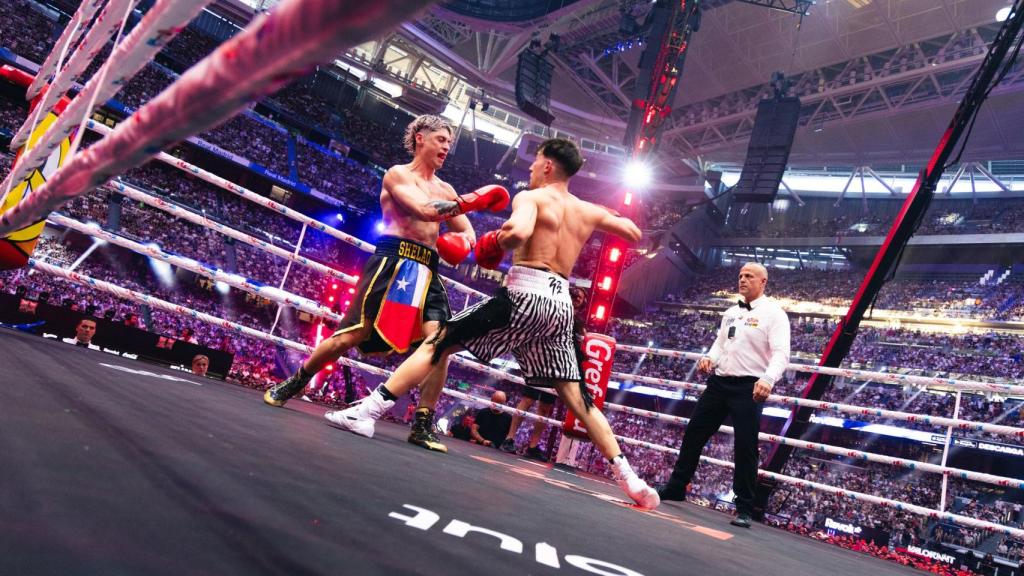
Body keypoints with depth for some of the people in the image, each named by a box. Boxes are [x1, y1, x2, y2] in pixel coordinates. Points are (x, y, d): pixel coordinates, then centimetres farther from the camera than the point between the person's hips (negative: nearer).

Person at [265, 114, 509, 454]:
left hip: (427, 270, 6)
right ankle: (291, 384, 15)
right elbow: (423, 209, -15)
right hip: (393, 260, -5)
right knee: (351, 335, -8)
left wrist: (461, 243, -2)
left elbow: (468, 234, 21)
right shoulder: (398, 174, 4)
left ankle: (423, 425, -4)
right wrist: (471, 201, -18)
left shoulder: (445, 190, 22)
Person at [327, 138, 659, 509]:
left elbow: (518, 232, -21)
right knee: (578, 399, 13)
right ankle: (628, 477, 10)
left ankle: (367, 412, -3)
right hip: (561, 304, 5)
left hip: (525, 294, -5)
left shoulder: (530, 197, 2)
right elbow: (634, 233, 32)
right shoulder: (589, 211, 19)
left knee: (439, 343, 4)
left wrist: (496, 244, -1)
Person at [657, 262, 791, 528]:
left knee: (745, 448, -2)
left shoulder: (773, 313, -6)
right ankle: (675, 489, 25)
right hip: (719, 383, 7)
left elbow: (780, 353, -16)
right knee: (693, 434, 11)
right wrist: (709, 358, -1)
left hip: (748, 388, -7)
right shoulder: (731, 313, 17)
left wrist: (768, 379, -33)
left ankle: (744, 510, 12)